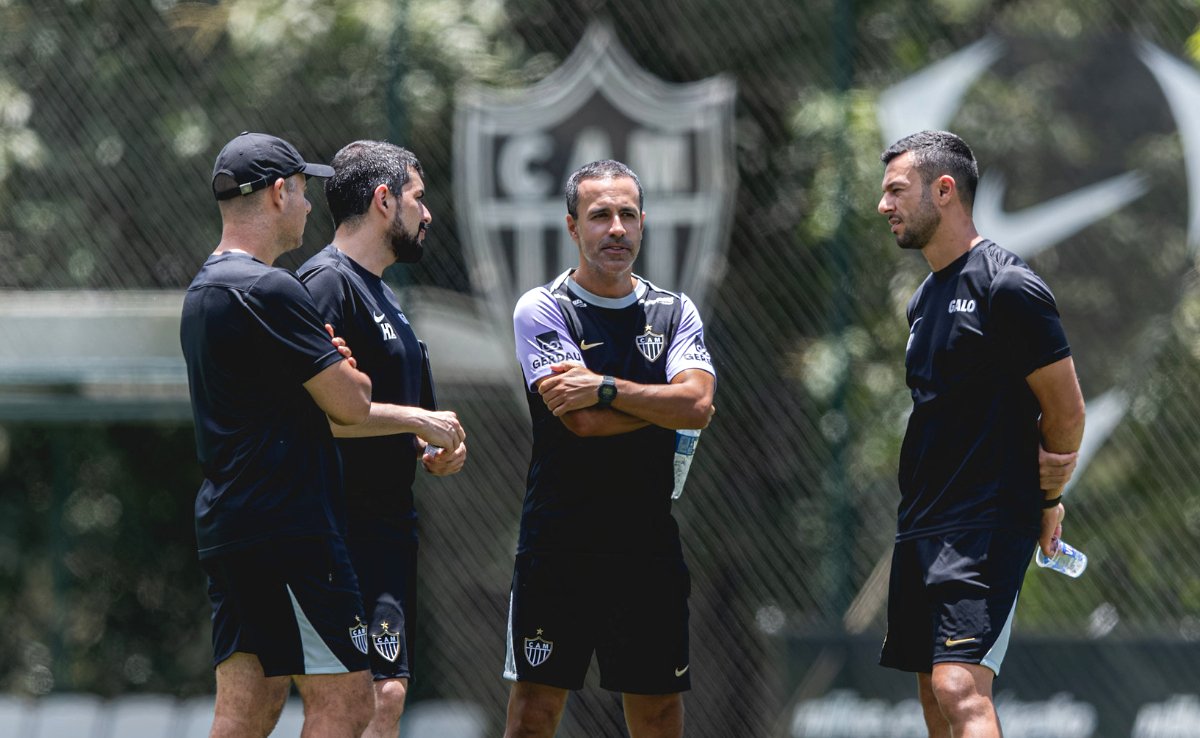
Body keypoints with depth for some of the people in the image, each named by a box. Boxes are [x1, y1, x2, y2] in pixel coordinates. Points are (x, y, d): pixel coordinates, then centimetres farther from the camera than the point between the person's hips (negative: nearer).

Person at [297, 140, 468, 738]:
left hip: (388, 525, 11)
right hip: (351, 526, -11)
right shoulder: (328, 282, -12)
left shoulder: (377, 288, 21)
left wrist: (428, 449, 10)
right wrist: (418, 422, -15)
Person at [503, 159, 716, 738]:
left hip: (649, 544, 4)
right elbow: (583, 421, -14)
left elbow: (698, 406, -7)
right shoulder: (542, 310, -1)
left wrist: (606, 388, -14)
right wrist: (665, 399, -4)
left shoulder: (673, 312, 10)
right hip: (559, 539, -3)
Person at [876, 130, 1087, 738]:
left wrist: (1046, 503, 4)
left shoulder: (1007, 287, -12)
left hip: (986, 526, -9)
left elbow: (1066, 408, -9)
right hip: (921, 525, 9)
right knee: (933, 689, 9)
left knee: (960, 689, -20)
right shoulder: (924, 299, 16)